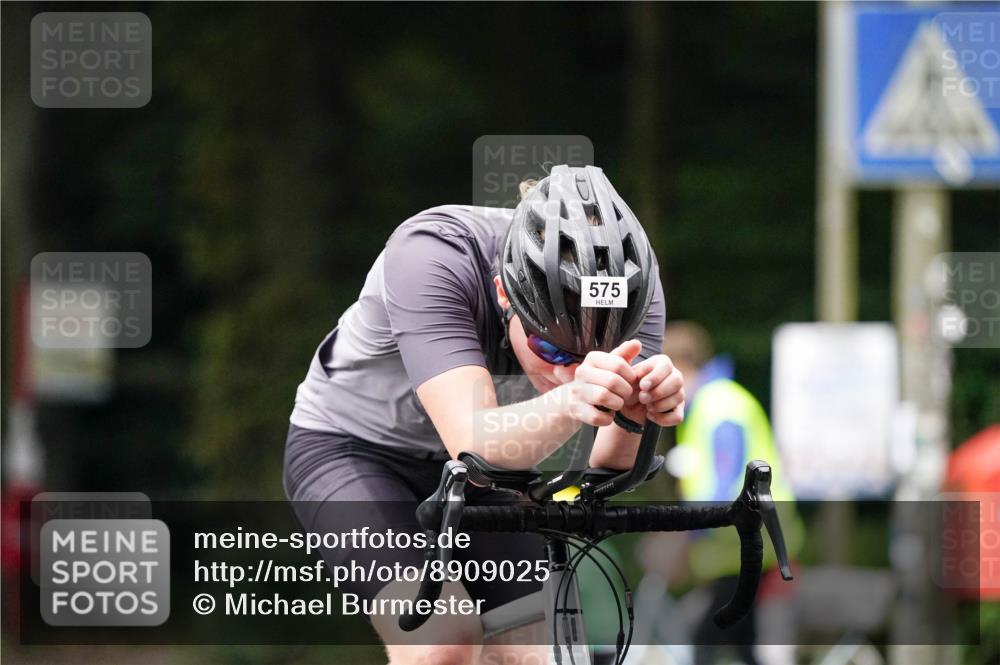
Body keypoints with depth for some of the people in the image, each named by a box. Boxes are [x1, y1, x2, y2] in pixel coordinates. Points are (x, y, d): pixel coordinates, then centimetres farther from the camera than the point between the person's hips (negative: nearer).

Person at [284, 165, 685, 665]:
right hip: (352, 449, -5)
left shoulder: (631, 284, -23)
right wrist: (571, 403, -64)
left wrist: (635, 413, -50)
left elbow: (607, 464, -27)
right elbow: (474, 446, -45)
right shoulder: (432, 260, -35)